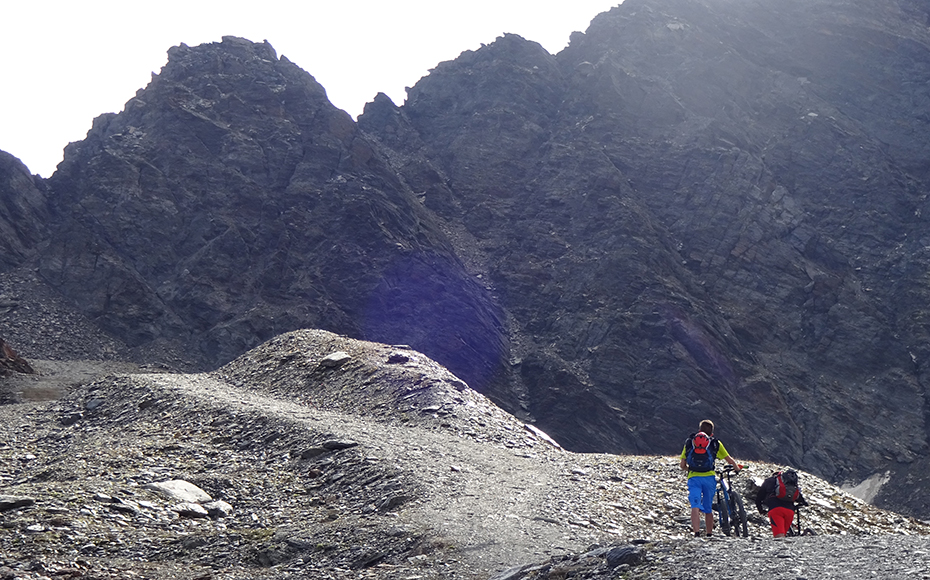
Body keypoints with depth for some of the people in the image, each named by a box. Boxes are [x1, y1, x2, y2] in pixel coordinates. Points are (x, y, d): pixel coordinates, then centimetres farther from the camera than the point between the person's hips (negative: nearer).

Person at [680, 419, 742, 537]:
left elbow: (682, 466, 15)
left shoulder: (689, 442, 16)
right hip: (709, 478, 0)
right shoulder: (715, 443, 13)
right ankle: (709, 534, 18)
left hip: (693, 478, 0)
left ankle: (696, 533, -26)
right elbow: (730, 460, 16)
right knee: (708, 509, 13)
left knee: (695, 507, -10)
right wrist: (737, 468, 36)